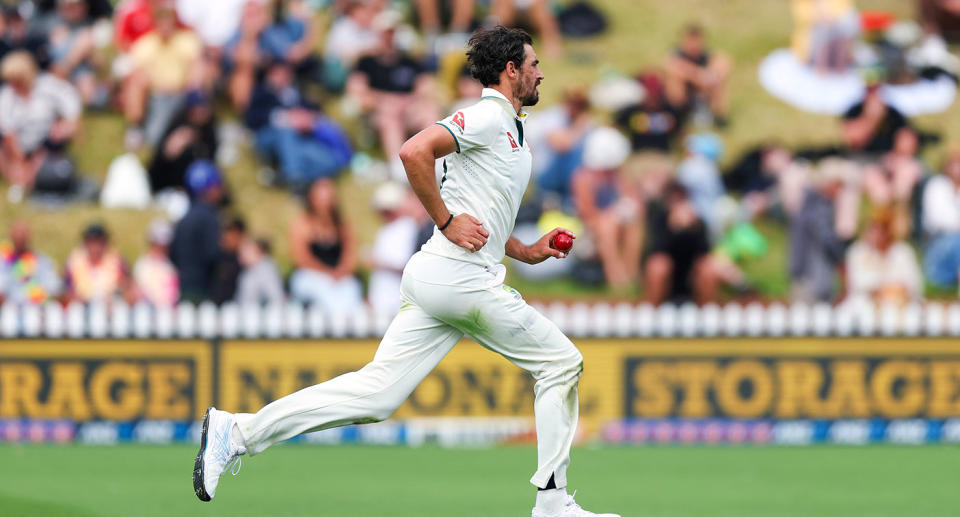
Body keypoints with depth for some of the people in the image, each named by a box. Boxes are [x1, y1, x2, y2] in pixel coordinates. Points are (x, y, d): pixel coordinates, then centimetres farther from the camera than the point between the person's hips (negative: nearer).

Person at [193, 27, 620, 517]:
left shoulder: (509, 132, 24)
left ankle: (236, 432, -3)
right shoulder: (486, 118, -7)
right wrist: (447, 222, -17)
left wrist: (528, 252, 20)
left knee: (376, 392, 0)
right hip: (459, 276, -9)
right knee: (561, 363, 1)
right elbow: (414, 151, -22)